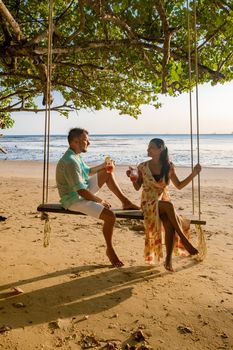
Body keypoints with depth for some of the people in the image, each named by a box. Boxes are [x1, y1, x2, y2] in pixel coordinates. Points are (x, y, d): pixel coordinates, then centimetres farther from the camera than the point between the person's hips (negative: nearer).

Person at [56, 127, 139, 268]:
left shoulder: (76, 156, 4)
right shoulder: (70, 162, -28)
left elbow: (88, 172, 22)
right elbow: (81, 191, -29)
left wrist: (103, 165, 7)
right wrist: (101, 201, -16)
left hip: (82, 191, 10)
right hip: (74, 200, -10)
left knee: (108, 173, 13)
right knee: (110, 215, -23)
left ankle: (125, 202, 15)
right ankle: (110, 250, 0)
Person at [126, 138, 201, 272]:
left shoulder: (169, 166, 4)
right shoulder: (143, 166, 0)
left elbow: (179, 185, 10)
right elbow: (137, 187, 8)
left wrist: (193, 173, 0)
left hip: (164, 200, 2)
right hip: (149, 202, -2)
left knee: (169, 224, -32)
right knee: (169, 205, -36)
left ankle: (168, 259, -24)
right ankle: (184, 240, -29)